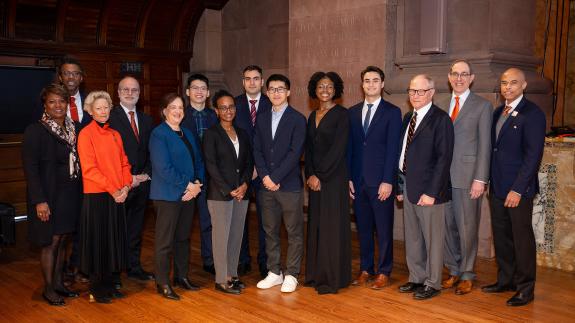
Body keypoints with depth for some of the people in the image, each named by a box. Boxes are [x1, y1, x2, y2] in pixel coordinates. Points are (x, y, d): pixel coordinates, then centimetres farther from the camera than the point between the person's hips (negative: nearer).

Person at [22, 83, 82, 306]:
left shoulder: (74, 128, 7)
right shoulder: (35, 131, -10)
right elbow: (30, 168, -13)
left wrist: (78, 191, 4)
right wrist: (39, 201, -18)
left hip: (71, 194, 5)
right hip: (49, 196, -5)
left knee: (62, 240, 14)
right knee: (51, 241, 2)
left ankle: (58, 282, 27)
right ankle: (48, 289, 16)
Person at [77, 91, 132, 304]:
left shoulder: (115, 135, 12)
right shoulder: (86, 134, -7)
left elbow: (124, 163, 11)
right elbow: (89, 168, -14)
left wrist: (125, 187, -5)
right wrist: (112, 189, -17)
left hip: (118, 195, 6)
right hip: (96, 196, -6)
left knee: (114, 239, 10)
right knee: (97, 240, 2)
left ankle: (109, 284, 23)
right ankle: (96, 288, 15)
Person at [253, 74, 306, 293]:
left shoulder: (297, 119, -4)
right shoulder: (262, 119, 12)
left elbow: (295, 152, -12)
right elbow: (257, 150, 8)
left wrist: (275, 177, -14)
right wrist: (264, 176, -6)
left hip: (289, 184, -5)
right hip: (267, 185, 5)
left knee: (294, 232, 3)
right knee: (270, 231, 11)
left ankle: (291, 275, 14)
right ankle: (274, 273, 23)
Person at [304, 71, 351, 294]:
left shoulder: (341, 114, -7)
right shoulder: (313, 116, 14)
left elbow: (338, 149, -14)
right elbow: (308, 148, 11)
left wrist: (321, 175, -14)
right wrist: (310, 174, -2)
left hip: (334, 177, -6)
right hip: (315, 178, 7)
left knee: (332, 226, -2)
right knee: (315, 225, 10)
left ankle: (333, 279, 6)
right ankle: (316, 274, 20)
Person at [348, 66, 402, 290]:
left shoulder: (392, 112, -1)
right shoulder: (353, 112, 11)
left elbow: (393, 149, -7)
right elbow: (350, 147, 10)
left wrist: (388, 181, -13)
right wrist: (348, 177, 4)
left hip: (381, 181, -4)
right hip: (358, 180, 4)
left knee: (383, 228, 5)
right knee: (363, 227, 11)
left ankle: (384, 272, 17)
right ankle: (365, 269, 23)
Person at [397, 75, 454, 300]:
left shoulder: (440, 119, -11)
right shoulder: (408, 118, 12)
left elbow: (444, 158, -15)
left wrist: (431, 192, -18)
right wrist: (401, 185, 10)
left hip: (428, 189, -7)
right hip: (408, 187, 7)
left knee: (432, 238, 5)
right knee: (412, 238, 16)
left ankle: (432, 283, 19)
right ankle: (416, 278, 31)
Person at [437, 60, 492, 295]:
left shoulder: (483, 106, 0)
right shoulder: (441, 106, 14)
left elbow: (485, 145, -5)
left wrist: (480, 179, -11)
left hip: (468, 177, -4)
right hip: (443, 176, 4)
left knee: (467, 227, 2)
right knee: (447, 226, 10)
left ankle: (467, 275, 16)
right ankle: (454, 271, 24)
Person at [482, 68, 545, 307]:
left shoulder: (532, 114, -10)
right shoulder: (498, 112, 13)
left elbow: (534, 155, -15)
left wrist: (518, 189, -19)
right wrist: (488, 179, 9)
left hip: (518, 188, -7)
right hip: (497, 186, 7)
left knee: (522, 237, 3)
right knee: (501, 236, 14)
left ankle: (525, 288, 16)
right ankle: (505, 280, 28)